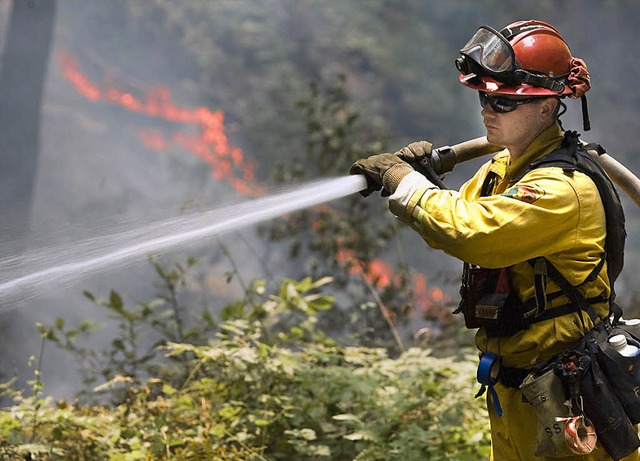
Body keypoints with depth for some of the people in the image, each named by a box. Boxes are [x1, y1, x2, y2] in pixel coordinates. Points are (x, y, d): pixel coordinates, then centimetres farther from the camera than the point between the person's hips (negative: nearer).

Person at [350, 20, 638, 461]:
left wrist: (402, 180, -22)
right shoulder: (504, 166, 7)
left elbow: (469, 232, -34)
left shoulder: (564, 188, -24)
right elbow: (458, 216, 14)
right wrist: (427, 180, -6)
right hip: (512, 375, 10)